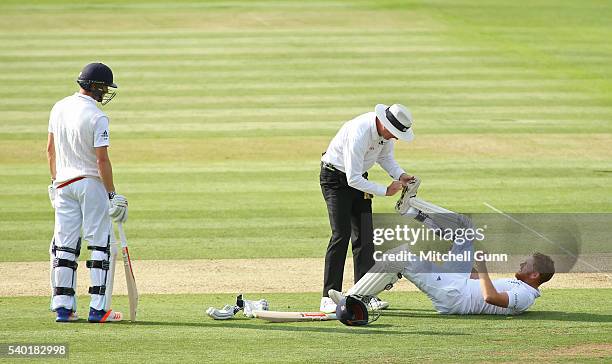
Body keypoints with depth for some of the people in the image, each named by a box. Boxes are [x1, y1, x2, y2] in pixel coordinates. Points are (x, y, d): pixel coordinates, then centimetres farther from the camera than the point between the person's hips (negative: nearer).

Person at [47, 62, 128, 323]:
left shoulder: (59, 108, 4)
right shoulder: (97, 117, -16)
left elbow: (50, 149, 11)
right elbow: (102, 159, -17)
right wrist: (112, 194, -12)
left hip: (64, 184, 6)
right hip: (91, 183, -6)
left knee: (64, 245, 8)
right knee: (101, 244, 1)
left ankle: (63, 307, 7)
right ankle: (98, 309, -3)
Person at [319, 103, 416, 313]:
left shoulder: (386, 128, -10)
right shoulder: (359, 134, -35)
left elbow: (385, 156, 9)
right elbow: (353, 179, -32)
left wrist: (400, 175, -8)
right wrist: (386, 191, -27)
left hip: (357, 178, 8)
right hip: (336, 179, -8)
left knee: (364, 236, 2)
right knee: (341, 233, -16)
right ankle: (329, 297, -15)